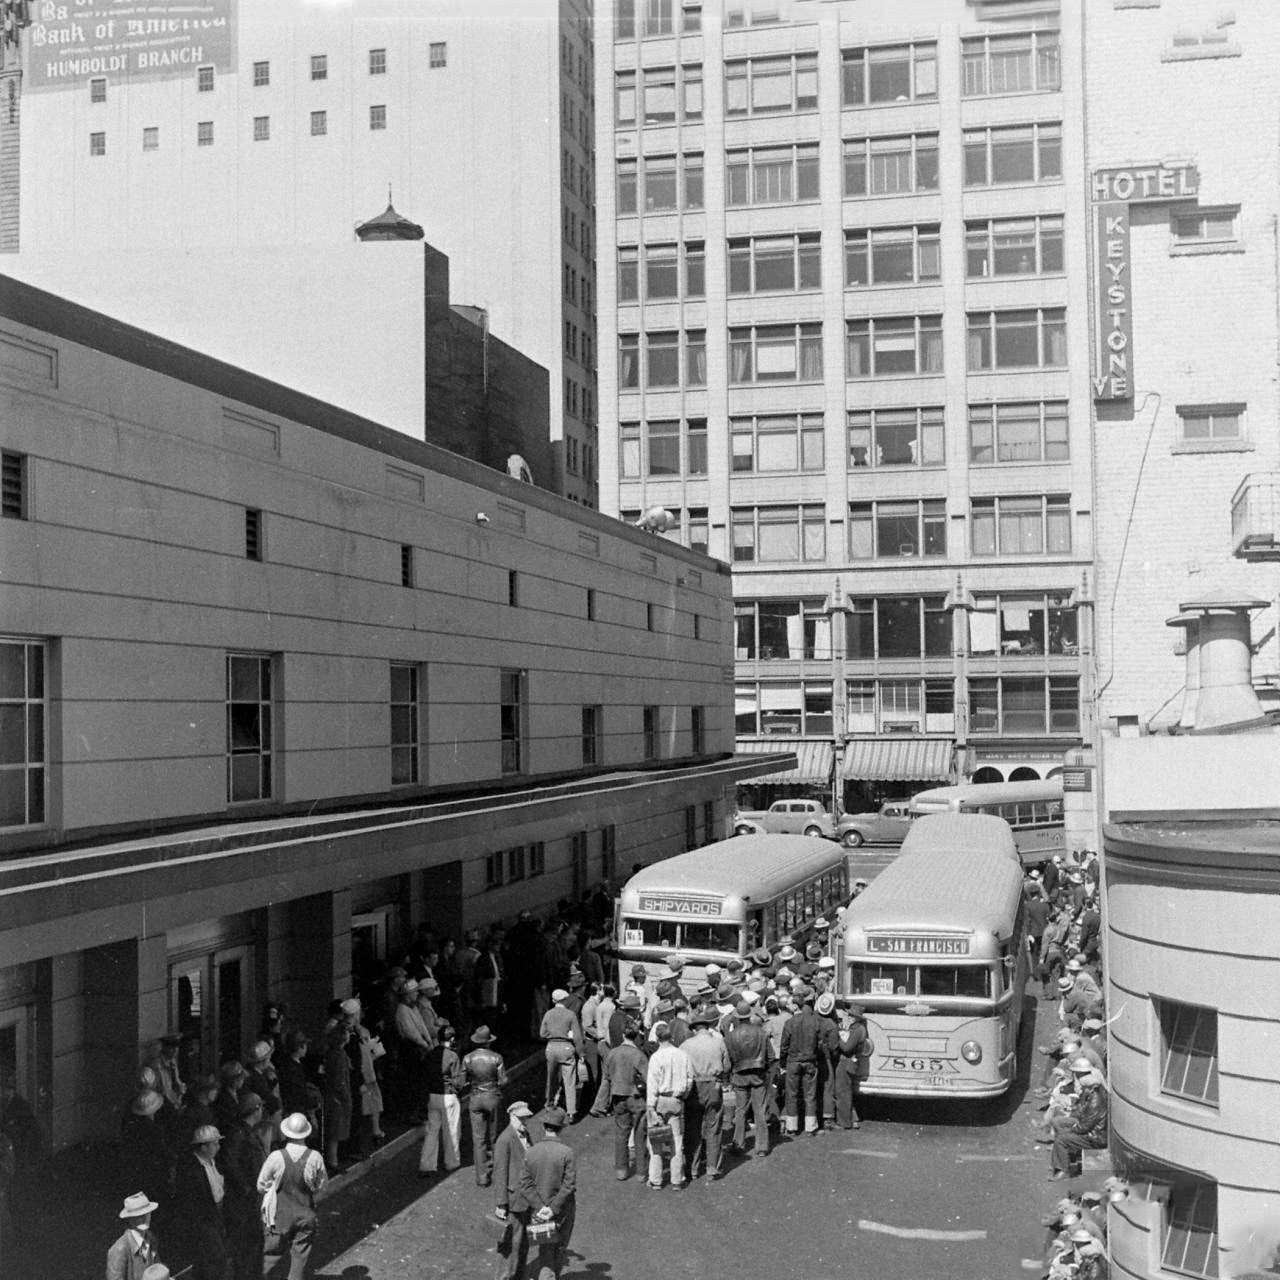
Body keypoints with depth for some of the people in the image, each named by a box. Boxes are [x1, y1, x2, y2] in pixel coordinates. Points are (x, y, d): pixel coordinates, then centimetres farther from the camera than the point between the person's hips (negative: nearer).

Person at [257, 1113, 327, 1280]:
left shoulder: (276, 1157, -18)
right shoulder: (315, 1158, -15)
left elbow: (261, 1186, -5)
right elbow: (319, 1187, -1)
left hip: (279, 1216, -1)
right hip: (306, 1215, 1)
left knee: (273, 1255, 17)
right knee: (300, 1257, 14)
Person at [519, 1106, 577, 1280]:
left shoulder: (530, 1152, -8)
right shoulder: (566, 1153, -17)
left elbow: (526, 1186, -9)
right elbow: (569, 1185, -20)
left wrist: (540, 1207, -13)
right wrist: (553, 1209, -15)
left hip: (538, 1211, 2)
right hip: (562, 1212, -2)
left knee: (545, 1251, 15)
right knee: (559, 1249, 20)